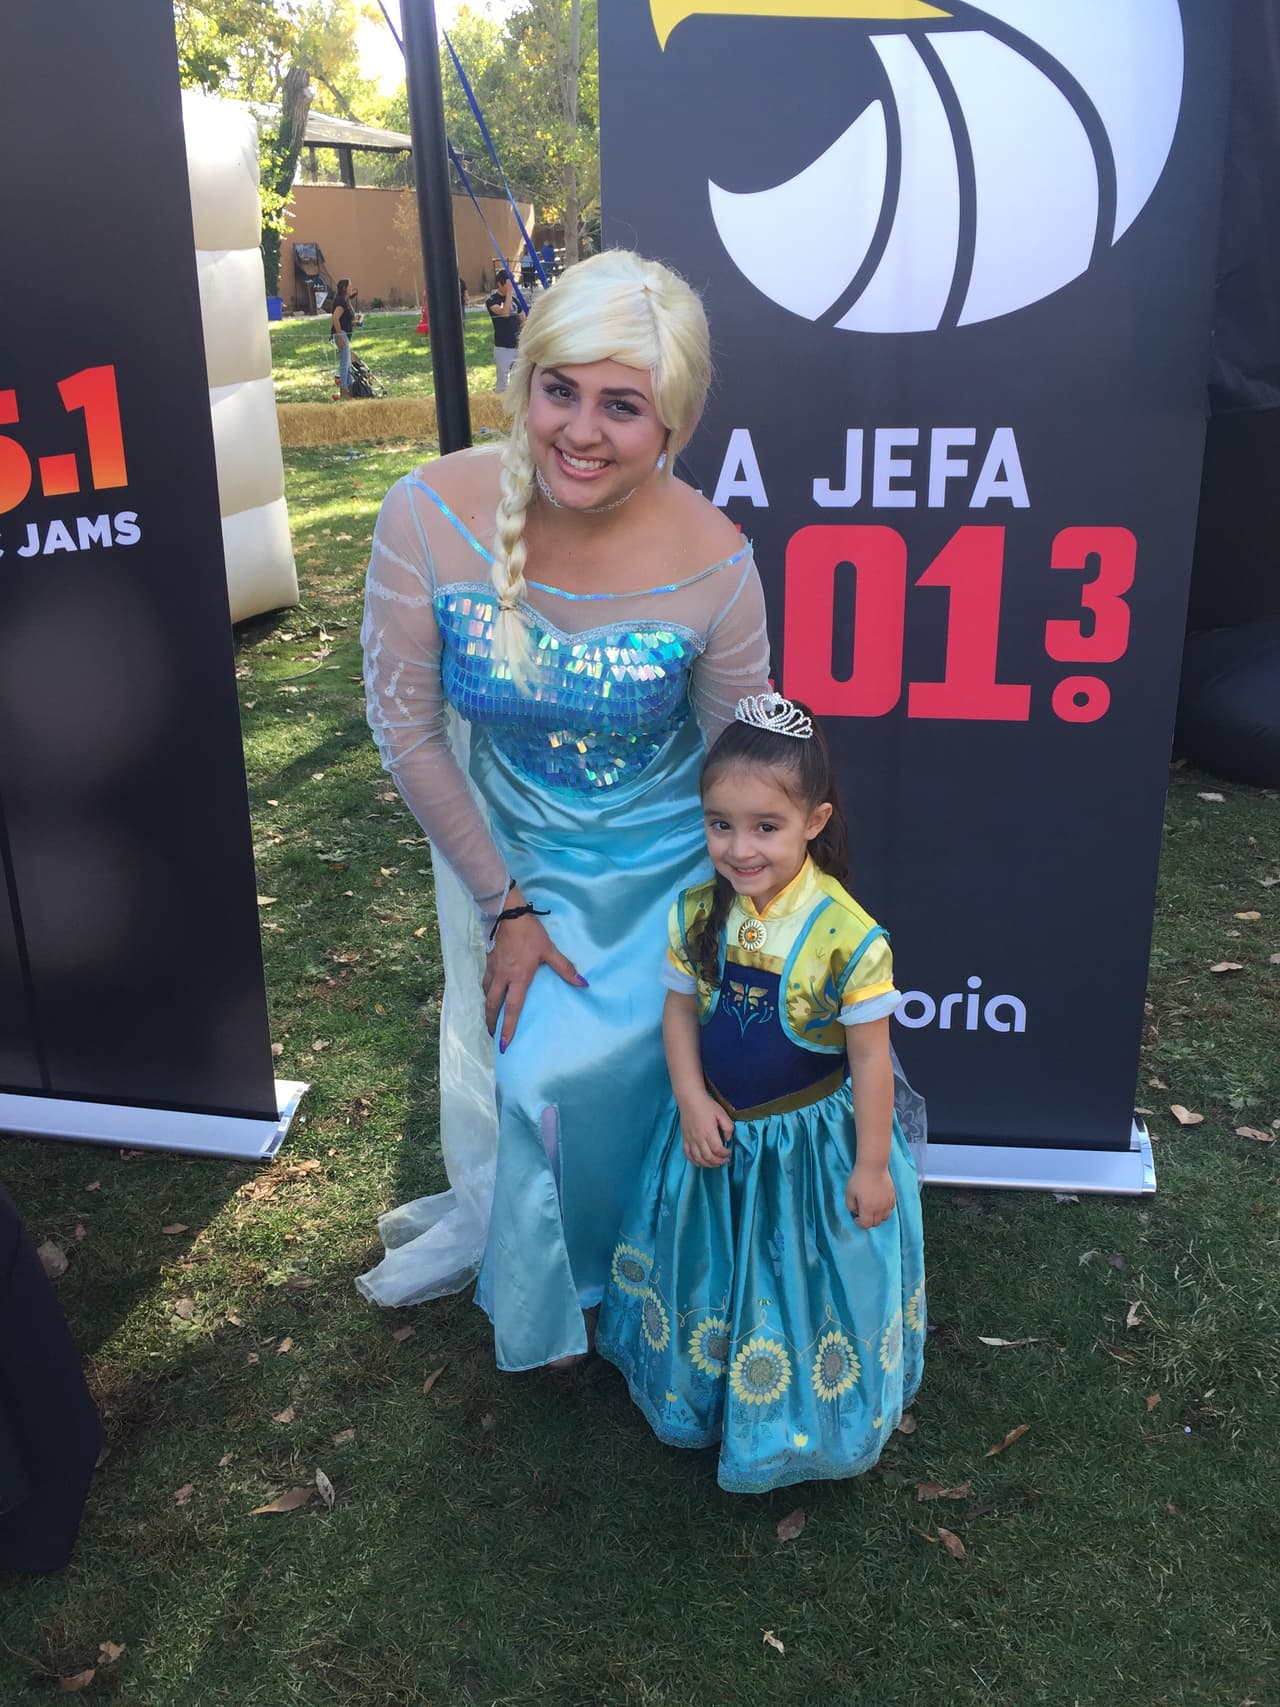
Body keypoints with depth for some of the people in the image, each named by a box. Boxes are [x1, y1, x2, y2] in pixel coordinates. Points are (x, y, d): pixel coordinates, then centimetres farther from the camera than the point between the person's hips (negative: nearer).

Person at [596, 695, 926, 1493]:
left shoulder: (846, 935, -26)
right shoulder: (698, 914, -12)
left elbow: (869, 1054, -18)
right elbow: (681, 1009, 1)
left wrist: (872, 1164, -12)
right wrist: (692, 1102, -10)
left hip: (814, 1142, -4)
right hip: (721, 1135, 4)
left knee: (808, 1276, 16)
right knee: (717, 1269, 24)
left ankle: (808, 1407, 43)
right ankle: (712, 1381, 51)